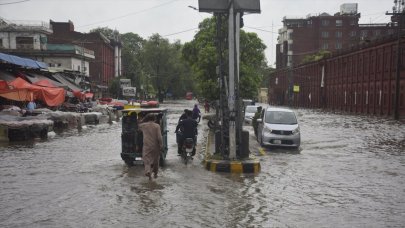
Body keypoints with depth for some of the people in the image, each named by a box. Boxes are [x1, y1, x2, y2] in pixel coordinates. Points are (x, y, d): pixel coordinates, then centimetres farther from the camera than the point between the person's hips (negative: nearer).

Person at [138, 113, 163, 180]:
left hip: (146, 146, 0)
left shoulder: (143, 125, -2)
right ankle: (155, 173, 29)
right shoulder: (157, 126, -9)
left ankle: (148, 171, -23)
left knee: (147, 160, 2)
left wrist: (144, 121, 25)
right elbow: (159, 137, -13)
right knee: (155, 160, 17)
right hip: (155, 146, 0)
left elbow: (139, 126, 24)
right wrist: (161, 145, -4)